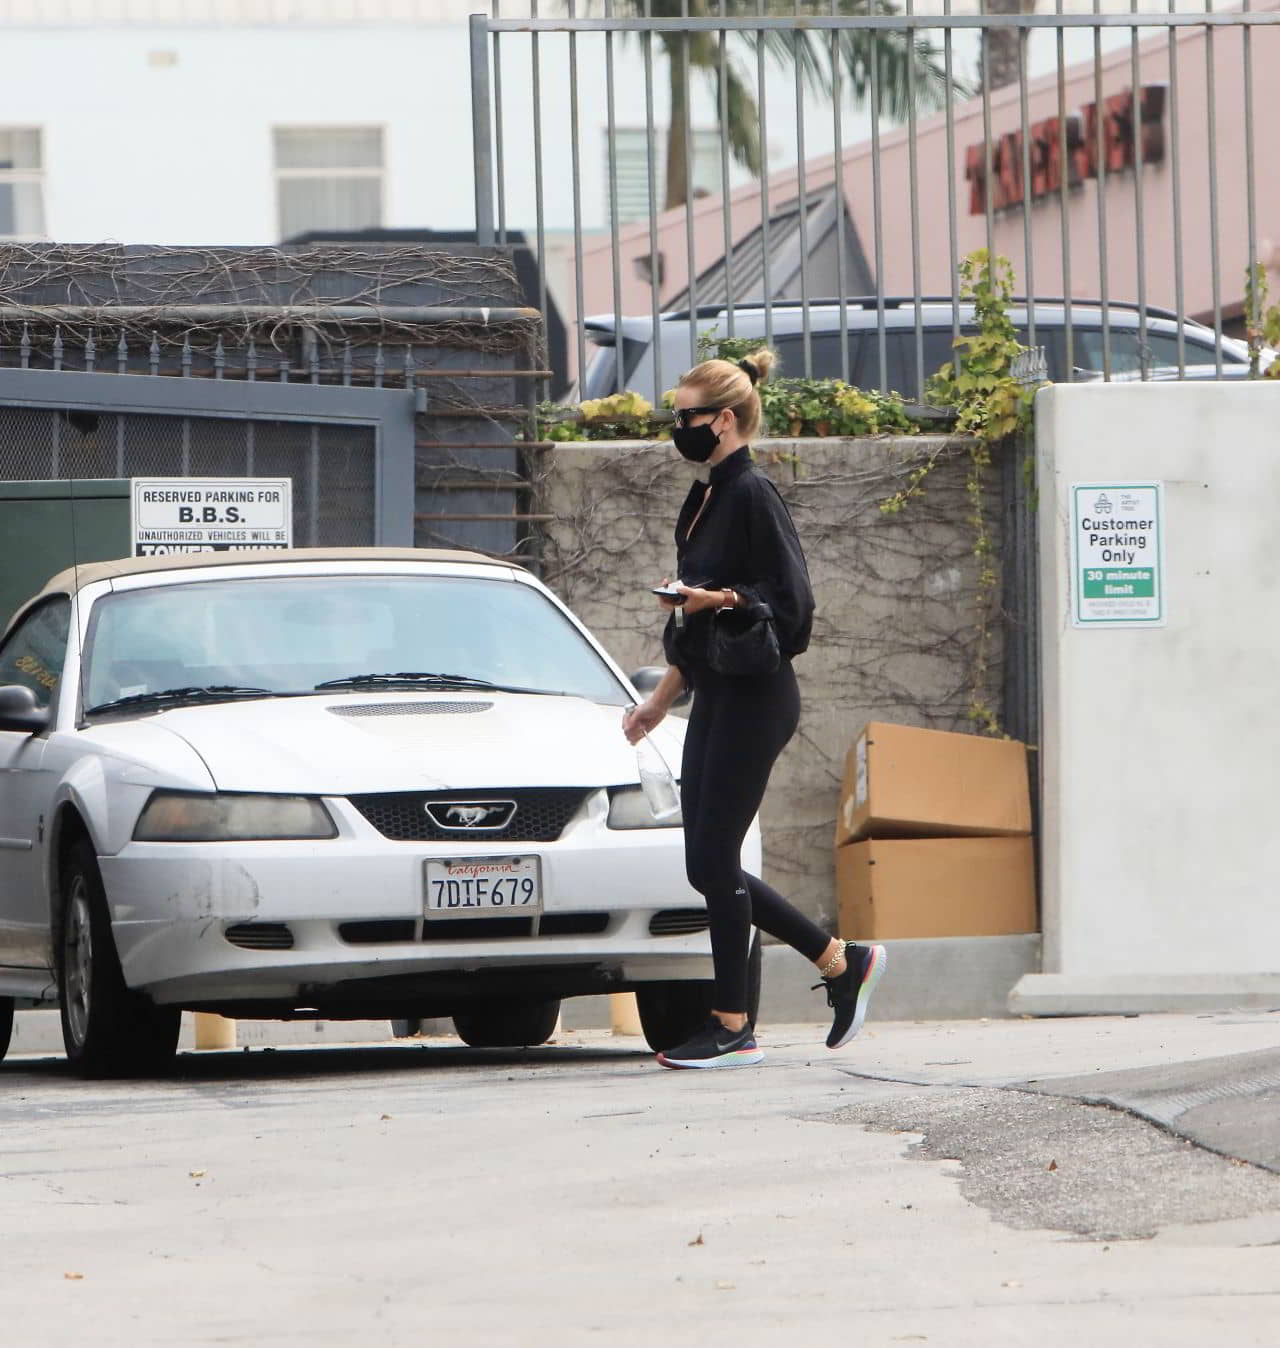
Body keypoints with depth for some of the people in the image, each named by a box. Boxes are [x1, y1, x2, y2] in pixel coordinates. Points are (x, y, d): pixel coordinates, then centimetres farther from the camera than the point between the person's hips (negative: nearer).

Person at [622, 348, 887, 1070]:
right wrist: (662, 699, 23)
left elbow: (790, 604, -17)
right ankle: (844, 962, 18)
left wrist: (715, 600, -27)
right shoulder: (708, 497, 16)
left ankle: (732, 1028, 0)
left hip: (755, 699, -10)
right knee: (710, 867, 8)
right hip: (718, 698, 10)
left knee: (714, 861, -7)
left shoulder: (755, 495, -12)